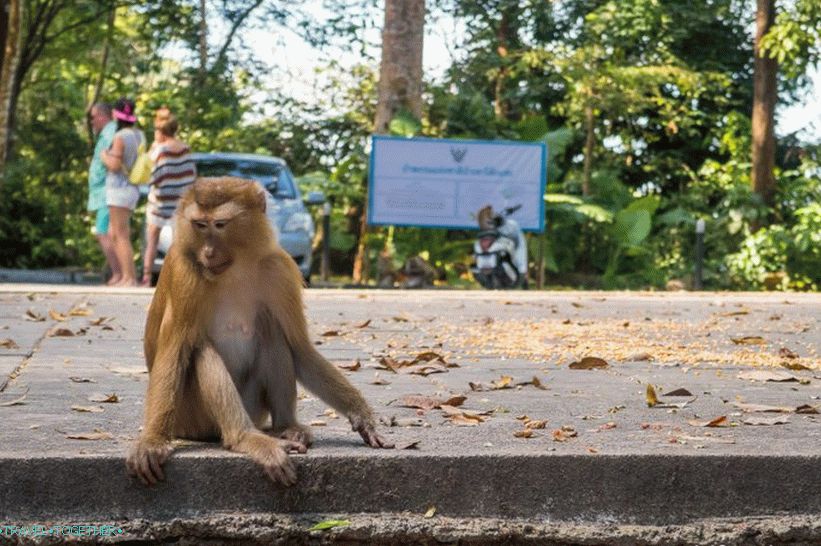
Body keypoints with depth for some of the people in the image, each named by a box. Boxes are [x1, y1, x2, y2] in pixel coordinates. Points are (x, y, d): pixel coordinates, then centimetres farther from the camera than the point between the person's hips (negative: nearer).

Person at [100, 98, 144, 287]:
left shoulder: (120, 137, -15)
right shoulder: (139, 135, 10)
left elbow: (114, 165, -20)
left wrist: (104, 156, -2)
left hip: (120, 189, -9)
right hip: (132, 188, 9)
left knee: (121, 236, -6)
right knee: (114, 234, 16)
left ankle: (130, 279, -8)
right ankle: (127, 276, 16)